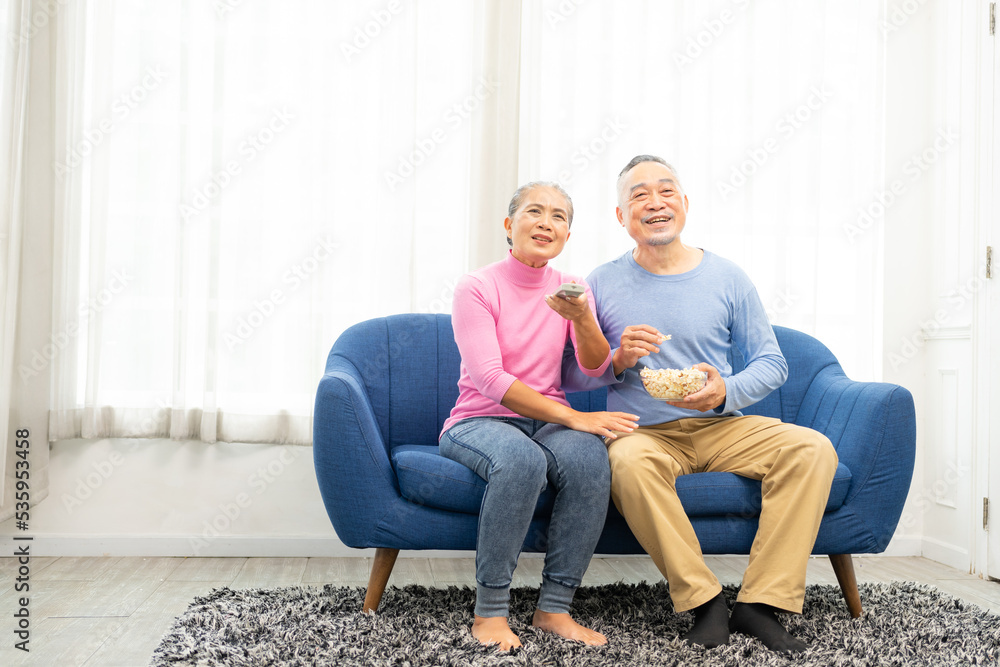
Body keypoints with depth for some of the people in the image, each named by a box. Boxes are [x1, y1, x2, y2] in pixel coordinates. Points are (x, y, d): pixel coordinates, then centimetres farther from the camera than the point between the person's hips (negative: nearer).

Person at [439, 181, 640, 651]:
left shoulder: (572, 289, 9)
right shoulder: (476, 288, -6)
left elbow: (595, 369, -5)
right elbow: (489, 379, -17)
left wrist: (582, 318, -26)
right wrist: (572, 417, -24)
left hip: (547, 423, 4)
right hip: (478, 421, -4)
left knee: (589, 456, -30)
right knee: (521, 458, -37)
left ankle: (554, 608, -18)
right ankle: (489, 611, -23)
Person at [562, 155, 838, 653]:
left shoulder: (727, 278, 7)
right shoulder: (602, 283, 4)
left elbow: (772, 363, 6)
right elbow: (570, 377, 3)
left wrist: (727, 391, -14)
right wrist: (617, 362, -17)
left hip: (721, 428, 2)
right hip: (644, 434, -2)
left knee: (813, 448, -21)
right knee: (629, 460, -36)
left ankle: (760, 603, -17)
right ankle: (706, 603, -22)